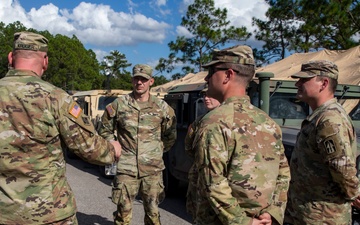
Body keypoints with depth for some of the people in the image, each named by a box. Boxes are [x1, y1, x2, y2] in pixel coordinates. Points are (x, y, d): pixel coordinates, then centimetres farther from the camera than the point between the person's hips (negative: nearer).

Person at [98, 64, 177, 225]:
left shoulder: (162, 107, 2)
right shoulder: (119, 104, 0)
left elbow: (170, 136, 14)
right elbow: (105, 130, 11)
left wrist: (158, 151, 9)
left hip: (153, 169, 1)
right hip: (126, 168, -1)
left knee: (152, 210, 13)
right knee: (124, 210, 7)